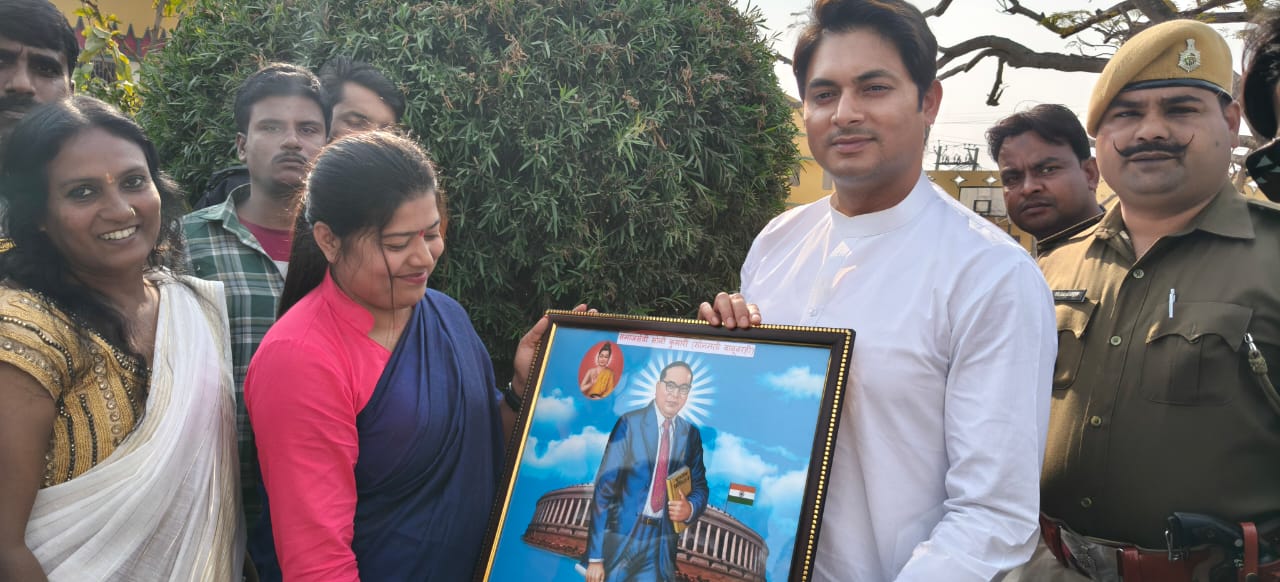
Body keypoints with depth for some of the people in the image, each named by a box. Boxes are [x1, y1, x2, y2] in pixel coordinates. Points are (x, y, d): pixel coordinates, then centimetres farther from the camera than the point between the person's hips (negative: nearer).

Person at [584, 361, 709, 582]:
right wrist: (595, 556, -14)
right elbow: (604, 487, -11)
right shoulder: (629, 424, -8)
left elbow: (699, 486, 13)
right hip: (622, 537, -3)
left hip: (662, 544, 3)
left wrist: (690, 508, -12)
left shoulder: (691, 434, 4)